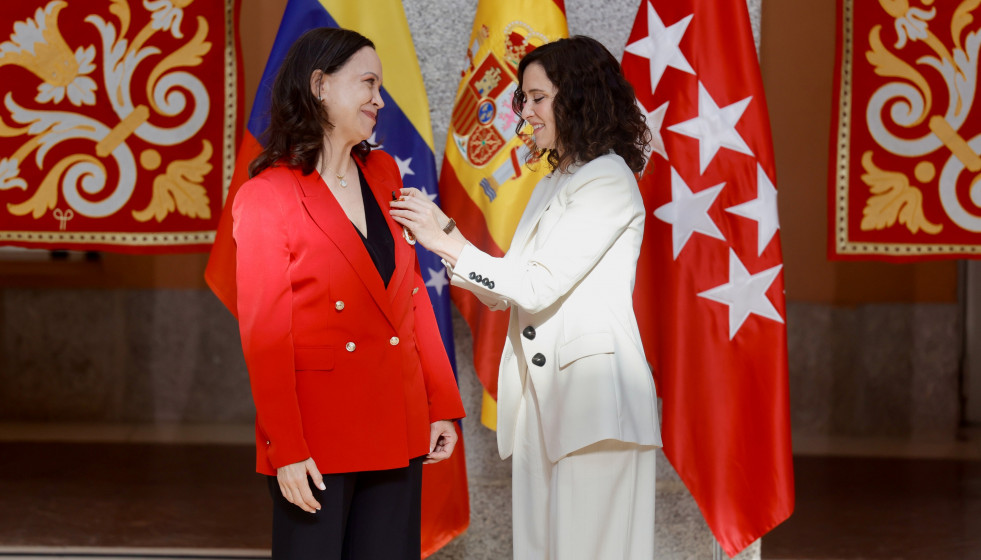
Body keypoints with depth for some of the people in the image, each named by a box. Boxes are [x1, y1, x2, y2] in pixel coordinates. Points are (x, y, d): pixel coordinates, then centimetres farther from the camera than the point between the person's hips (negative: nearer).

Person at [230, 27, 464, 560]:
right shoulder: (266, 197, -7)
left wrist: (443, 404, 8)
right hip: (317, 440, -6)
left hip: (396, 428, 6)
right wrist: (286, 448, -14)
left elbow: (413, 295, 14)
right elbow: (264, 334, -10)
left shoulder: (383, 175, 12)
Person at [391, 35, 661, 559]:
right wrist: (445, 232, 4)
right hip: (541, 394, 9)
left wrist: (445, 242, -11)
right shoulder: (552, 183, 19)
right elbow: (506, 294, 16)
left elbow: (539, 285, -16)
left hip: (592, 392, -9)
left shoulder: (609, 181, -10)